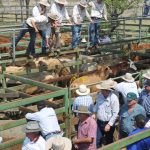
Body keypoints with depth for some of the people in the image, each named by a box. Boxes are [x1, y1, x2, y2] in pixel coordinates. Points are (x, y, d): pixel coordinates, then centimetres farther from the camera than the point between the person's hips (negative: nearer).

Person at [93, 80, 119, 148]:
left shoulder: (114, 98, -22)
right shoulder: (100, 95, -5)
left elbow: (115, 113, -18)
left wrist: (109, 124, -18)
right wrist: (94, 113, 0)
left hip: (109, 123, -4)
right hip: (99, 122, 5)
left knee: (109, 141, 16)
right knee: (97, 140, 6)